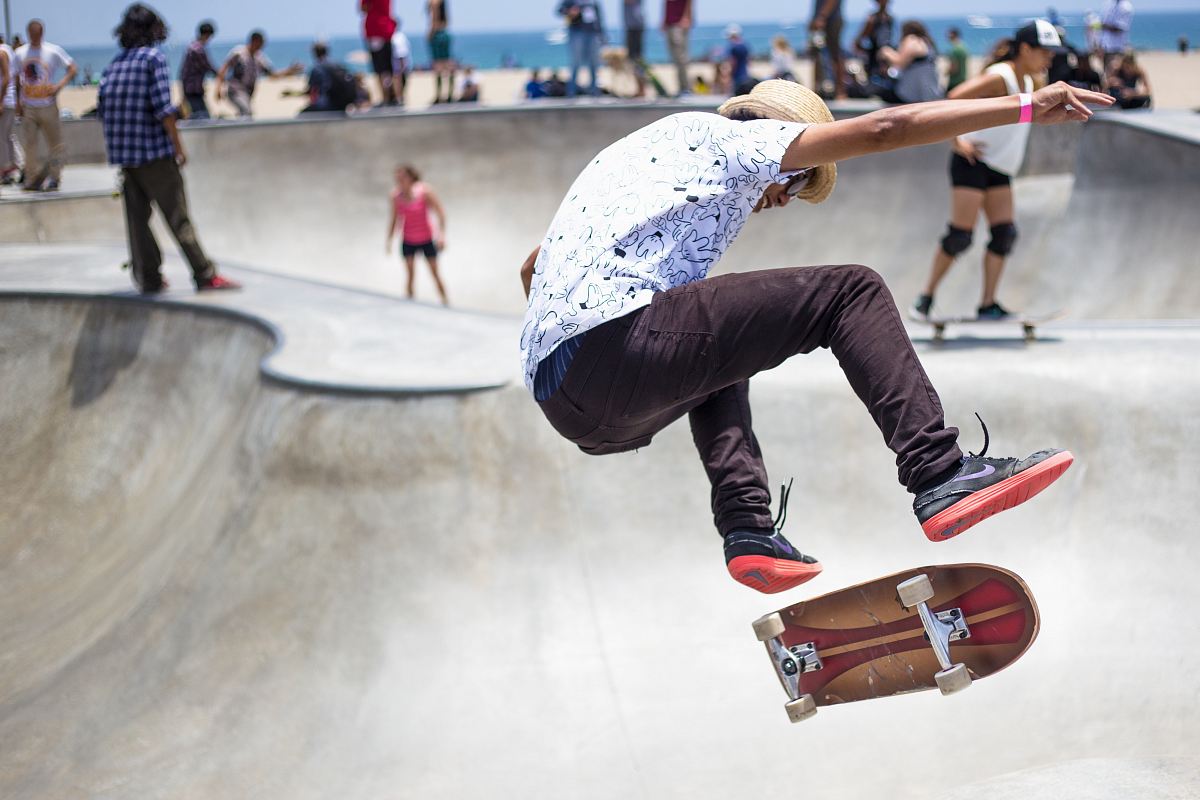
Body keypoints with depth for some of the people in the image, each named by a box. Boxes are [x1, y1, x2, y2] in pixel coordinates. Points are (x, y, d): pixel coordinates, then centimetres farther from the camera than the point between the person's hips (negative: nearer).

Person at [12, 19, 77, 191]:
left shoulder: (54, 51, -2)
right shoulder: (19, 53, 6)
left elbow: (72, 69, -1)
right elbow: (17, 80, 13)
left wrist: (60, 85, -15)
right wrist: (18, 103, 8)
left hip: (48, 105, -2)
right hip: (28, 107, 2)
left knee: (55, 143, 0)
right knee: (28, 145, -2)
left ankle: (53, 178, 9)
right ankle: (33, 178, 5)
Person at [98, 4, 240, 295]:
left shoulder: (114, 64, 12)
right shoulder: (154, 57, -6)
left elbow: (103, 108, 12)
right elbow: (162, 107, -15)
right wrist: (178, 146, -10)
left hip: (122, 153, 6)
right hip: (154, 152, -6)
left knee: (137, 218, 9)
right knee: (178, 218, -4)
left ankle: (149, 279, 13)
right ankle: (205, 276, -3)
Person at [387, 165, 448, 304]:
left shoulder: (424, 192, -18)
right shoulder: (396, 195, -8)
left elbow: (441, 214, -13)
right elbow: (394, 219, 4)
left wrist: (441, 235, -20)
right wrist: (389, 240, 2)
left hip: (427, 240, -2)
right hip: (408, 241, 2)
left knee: (435, 274, 5)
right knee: (411, 274, 1)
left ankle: (445, 302, 16)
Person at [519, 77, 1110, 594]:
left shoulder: (631, 154, 35)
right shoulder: (725, 136, 11)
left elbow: (532, 269, 42)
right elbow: (883, 129, 2)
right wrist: (1026, 107, 4)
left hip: (560, 401, 9)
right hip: (614, 344, -9)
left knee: (717, 359, 37)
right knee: (850, 292, -2)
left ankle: (747, 527, 18)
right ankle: (940, 476, -13)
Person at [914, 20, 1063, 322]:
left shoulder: (1028, 82, 12)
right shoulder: (999, 77, -16)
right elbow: (955, 98, -25)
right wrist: (958, 142, -23)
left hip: (999, 170, 9)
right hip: (973, 161, -9)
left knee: (1005, 234, -1)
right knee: (960, 235, -10)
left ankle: (988, 305, 1)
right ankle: (927, 296, 1)